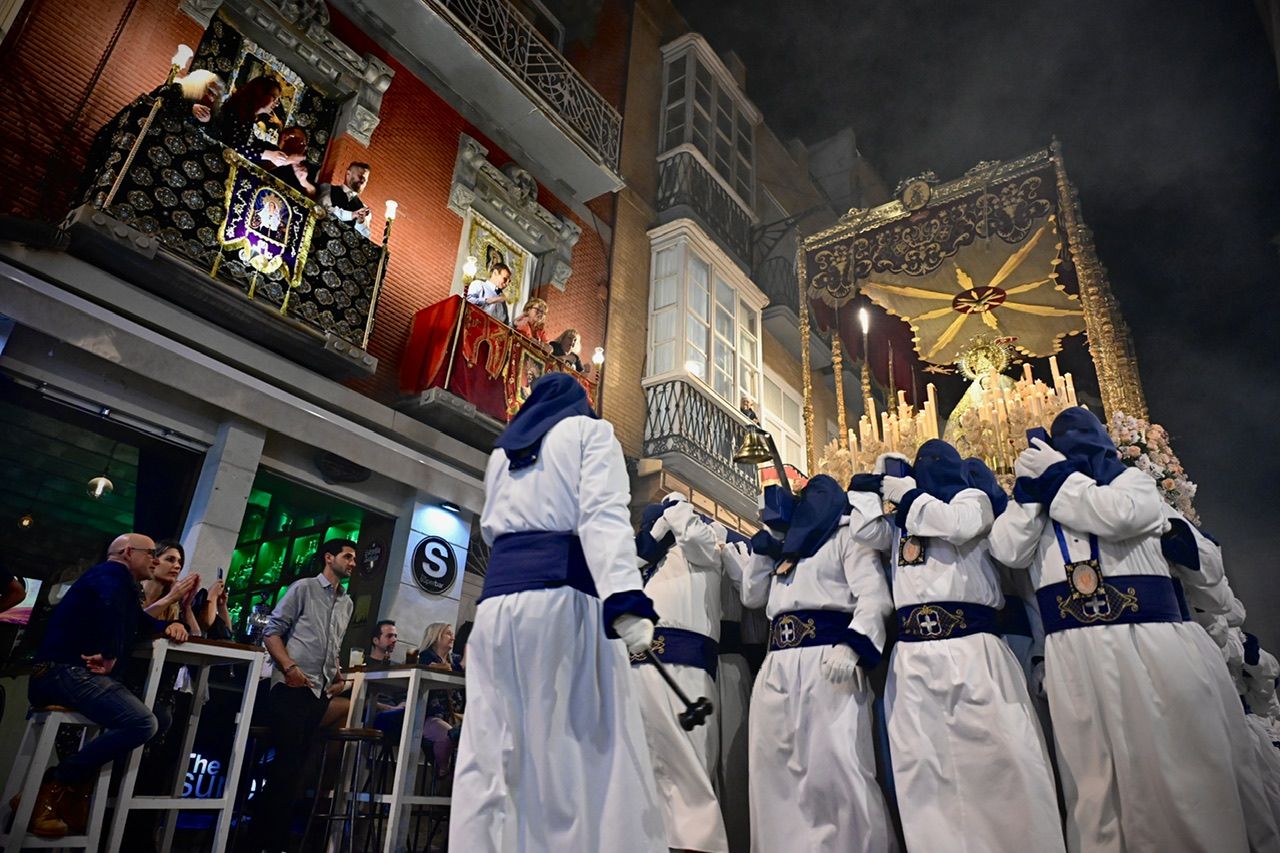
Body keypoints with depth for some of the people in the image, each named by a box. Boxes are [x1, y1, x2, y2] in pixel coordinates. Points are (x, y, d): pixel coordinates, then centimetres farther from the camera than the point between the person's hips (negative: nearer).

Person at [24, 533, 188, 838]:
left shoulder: (122, 585, 26)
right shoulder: (113, 573, -5)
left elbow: (140, 621, 33)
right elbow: (109, 605, -29)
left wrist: (170, 625, 11)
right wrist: (109, 654, -23)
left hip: (77, 672, 11)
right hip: (68, 670, -11)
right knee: (142, 723, -29)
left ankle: (80, 790, 5)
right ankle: (54, 786, -15)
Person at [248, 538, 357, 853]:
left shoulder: (347, 603, 18)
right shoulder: (304, 588, 0)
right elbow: (273, 630, -5)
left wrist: (339, 677, 10)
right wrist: (289, 667, -17)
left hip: (321, 691, 7)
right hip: (292, 686, -6)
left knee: (296, 761, 9)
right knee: (288, 760, -8)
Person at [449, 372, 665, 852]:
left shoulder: (501, 451, 26)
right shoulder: (590, 430, 10)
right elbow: (603, 514, -8)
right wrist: (625, 599, -20)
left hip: (498, 596, 5)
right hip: (561, 591, -5)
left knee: (489, 756, 2)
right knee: (585, 749, -7)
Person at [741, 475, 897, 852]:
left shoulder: (846, 535, 7)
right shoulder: (787, 544, 29)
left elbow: (874, 595, -8)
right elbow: (751, 597, 29)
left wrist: (851, 647, -26)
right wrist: (762, 551, 16)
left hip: (826, 660, -7)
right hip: (777, 666, 7)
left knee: (836, 772, -14)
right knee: (775, 773, 7)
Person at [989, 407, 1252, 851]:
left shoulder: (1132, 480, 14)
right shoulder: (1039, 504, 19)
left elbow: (1115, 515, -10)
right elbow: (1008, 551, 1)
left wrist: (1056, 475, 0)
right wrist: (1028, 486, -2)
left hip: (1145, 640, -2)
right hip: (1073, 653, 2)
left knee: (1168, 762, 1)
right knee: (1091, 776, 4)